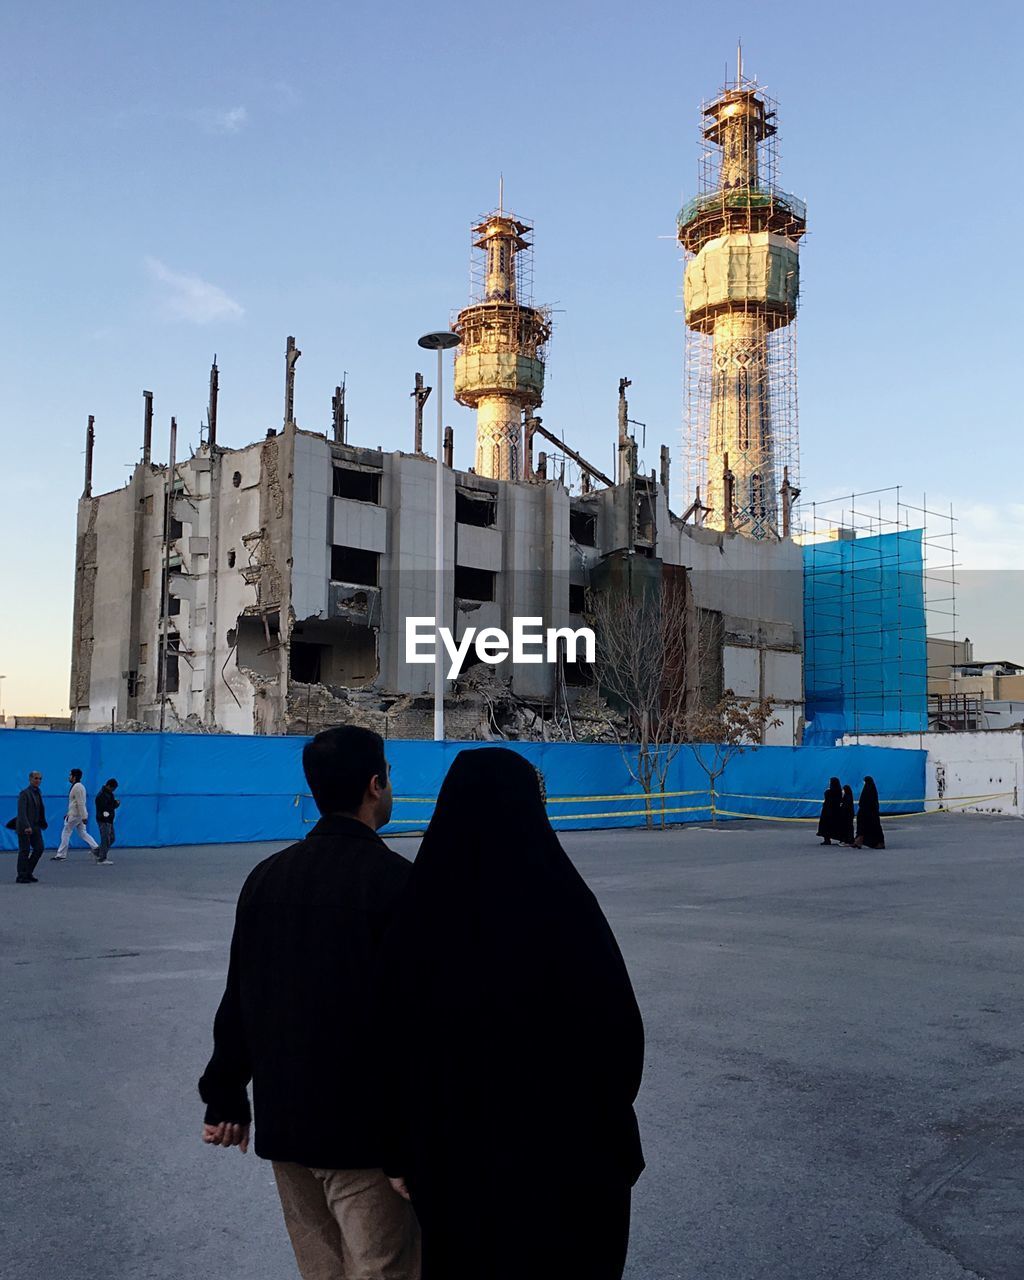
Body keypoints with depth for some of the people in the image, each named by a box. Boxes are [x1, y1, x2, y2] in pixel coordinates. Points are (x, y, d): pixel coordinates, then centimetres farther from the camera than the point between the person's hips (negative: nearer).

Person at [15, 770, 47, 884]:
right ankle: (21, 877, 6)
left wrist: (42, 823, 12)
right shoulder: (24, 793, -11)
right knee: (25, 851, -2)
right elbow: (21, 811, -19)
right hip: (24, 827, -7)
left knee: (39, 848, 4)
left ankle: (28, 873, 16)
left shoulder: (38, 792, 13)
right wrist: (26, 827, -27)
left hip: (35, 826, 7)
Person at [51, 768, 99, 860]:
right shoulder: (79, 786, 16)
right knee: (83, 833, 9)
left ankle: (60, 855, 5)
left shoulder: (77, 787, -16)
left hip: (75, 815, -9)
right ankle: (96, 848, -1)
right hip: (79, 815, 9)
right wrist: (69, 814, 25)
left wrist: (83, 817, -25)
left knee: (66, 834, -1)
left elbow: (80, 803, -21)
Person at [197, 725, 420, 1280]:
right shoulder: (394, 879, -14)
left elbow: (237, 1000, 9)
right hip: (366, 1129, -6)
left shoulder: (266, 876, 4)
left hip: (284, 1121, 6)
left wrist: (224, 1095, 18)